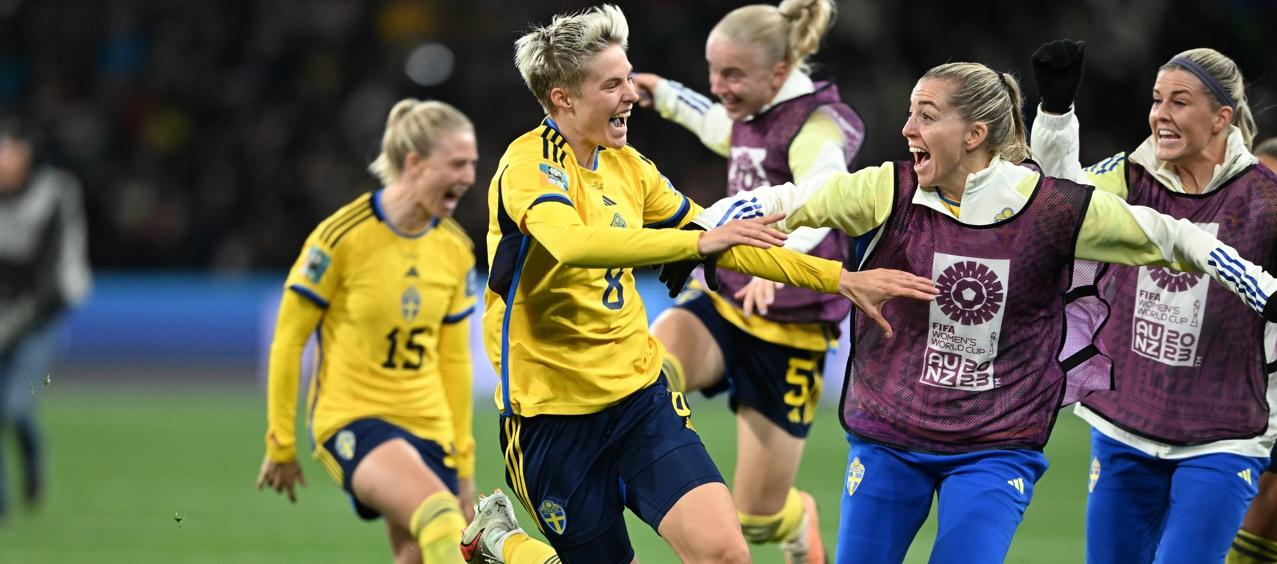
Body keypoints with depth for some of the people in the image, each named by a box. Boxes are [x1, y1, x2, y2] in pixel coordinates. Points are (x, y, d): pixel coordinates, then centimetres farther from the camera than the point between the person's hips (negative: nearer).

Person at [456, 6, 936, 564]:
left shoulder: (627, 165, 8)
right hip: (554, 412, -6)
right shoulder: (529, 165, -16)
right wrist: (701, 241, -38)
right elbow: (572, 244, -37)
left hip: (641, 393, 6)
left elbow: (722, 244, 16)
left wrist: (843, 280, 10)